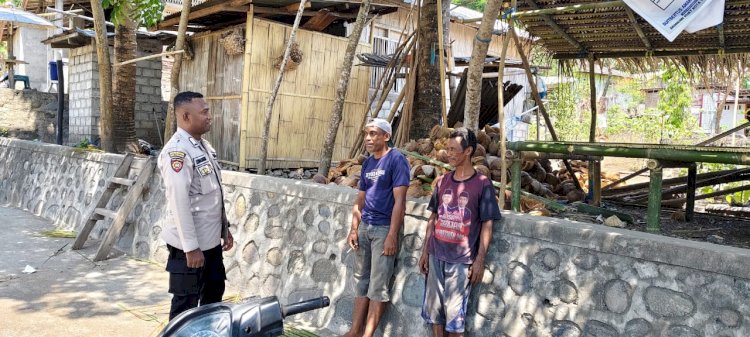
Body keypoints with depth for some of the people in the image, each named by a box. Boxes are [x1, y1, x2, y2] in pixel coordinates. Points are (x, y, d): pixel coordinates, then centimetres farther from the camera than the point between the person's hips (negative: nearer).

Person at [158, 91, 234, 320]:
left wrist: (225, 228, 17)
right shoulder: (177, 152, -20)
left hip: (211, 239, 9)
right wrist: (191, 246, -23)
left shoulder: (204, 146, 9)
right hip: (190, 244, -9)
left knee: (214, 292, 22)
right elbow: (179, 203, -23)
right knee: (186, 302, 6)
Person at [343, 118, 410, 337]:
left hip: (384, 229, -7)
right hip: (364, 227, 7)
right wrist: (354, 229, 7)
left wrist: (392, 235, -20)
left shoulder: (396, 160, -11)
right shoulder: (367, 164, 11)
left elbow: (399, 201, -16)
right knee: (361, 279, 12)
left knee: (378, 284, -2)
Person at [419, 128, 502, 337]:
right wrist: (425, 251, 9)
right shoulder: (442, 182, 8)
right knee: (433, 310, 11)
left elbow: (487, 225, -6)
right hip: (436, 256, 5)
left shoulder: (482, 184, -6)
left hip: (461, 261, -5)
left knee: (454, 314, 2)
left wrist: (480, 261, -10)